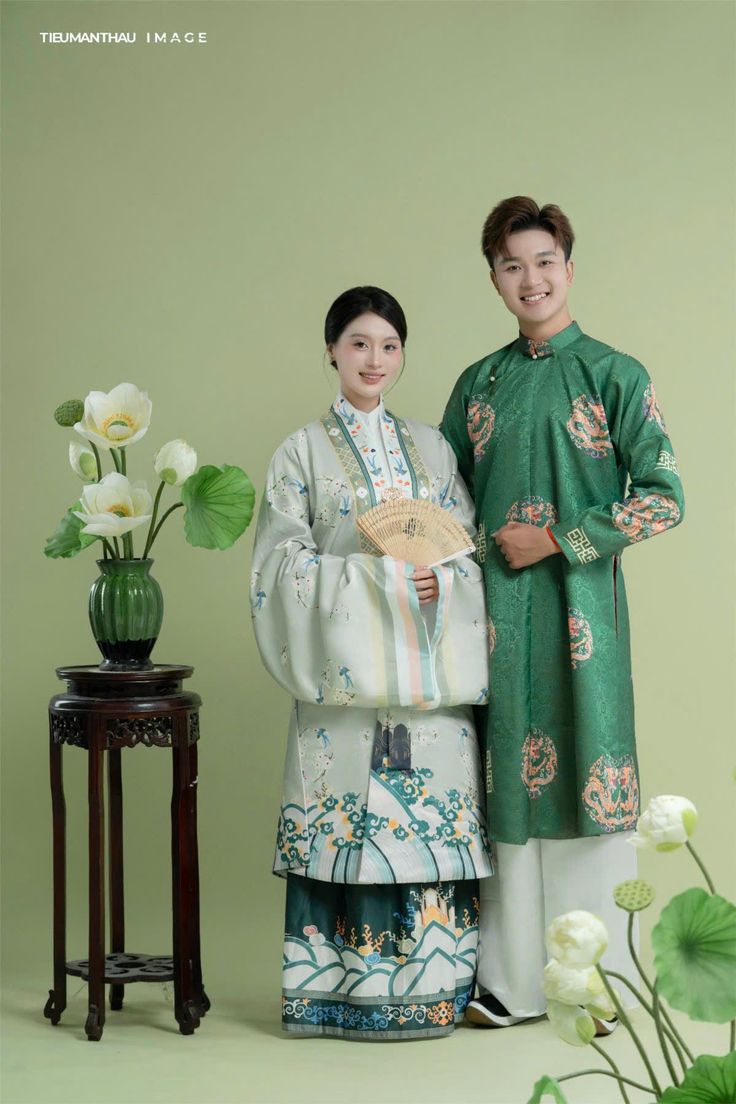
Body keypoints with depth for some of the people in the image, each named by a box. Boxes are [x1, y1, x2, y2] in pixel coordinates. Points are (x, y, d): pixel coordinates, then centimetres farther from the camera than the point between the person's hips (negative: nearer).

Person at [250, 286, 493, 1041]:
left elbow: (472, 546, 11)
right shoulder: (303, 451, 4)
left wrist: (440, 581, -11)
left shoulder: (431, 447, 14)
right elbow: (284, 561, -4)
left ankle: (427, 982, 10)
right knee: (348, 819, -5)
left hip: (430, 672, 3)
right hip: (346, 670, -3)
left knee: (433, 818, 1)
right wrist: (379, 579, -14)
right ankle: (344, 987, 5)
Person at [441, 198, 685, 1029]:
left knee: (589, 770, -2)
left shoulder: (613, 376, -1)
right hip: (496, 608, 4)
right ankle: (512, 977, 13)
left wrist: (557, 541, -10)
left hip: (579, 601, -3)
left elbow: (663, 497, -6)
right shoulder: (480, 384, 12)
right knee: (508, 773, 4)